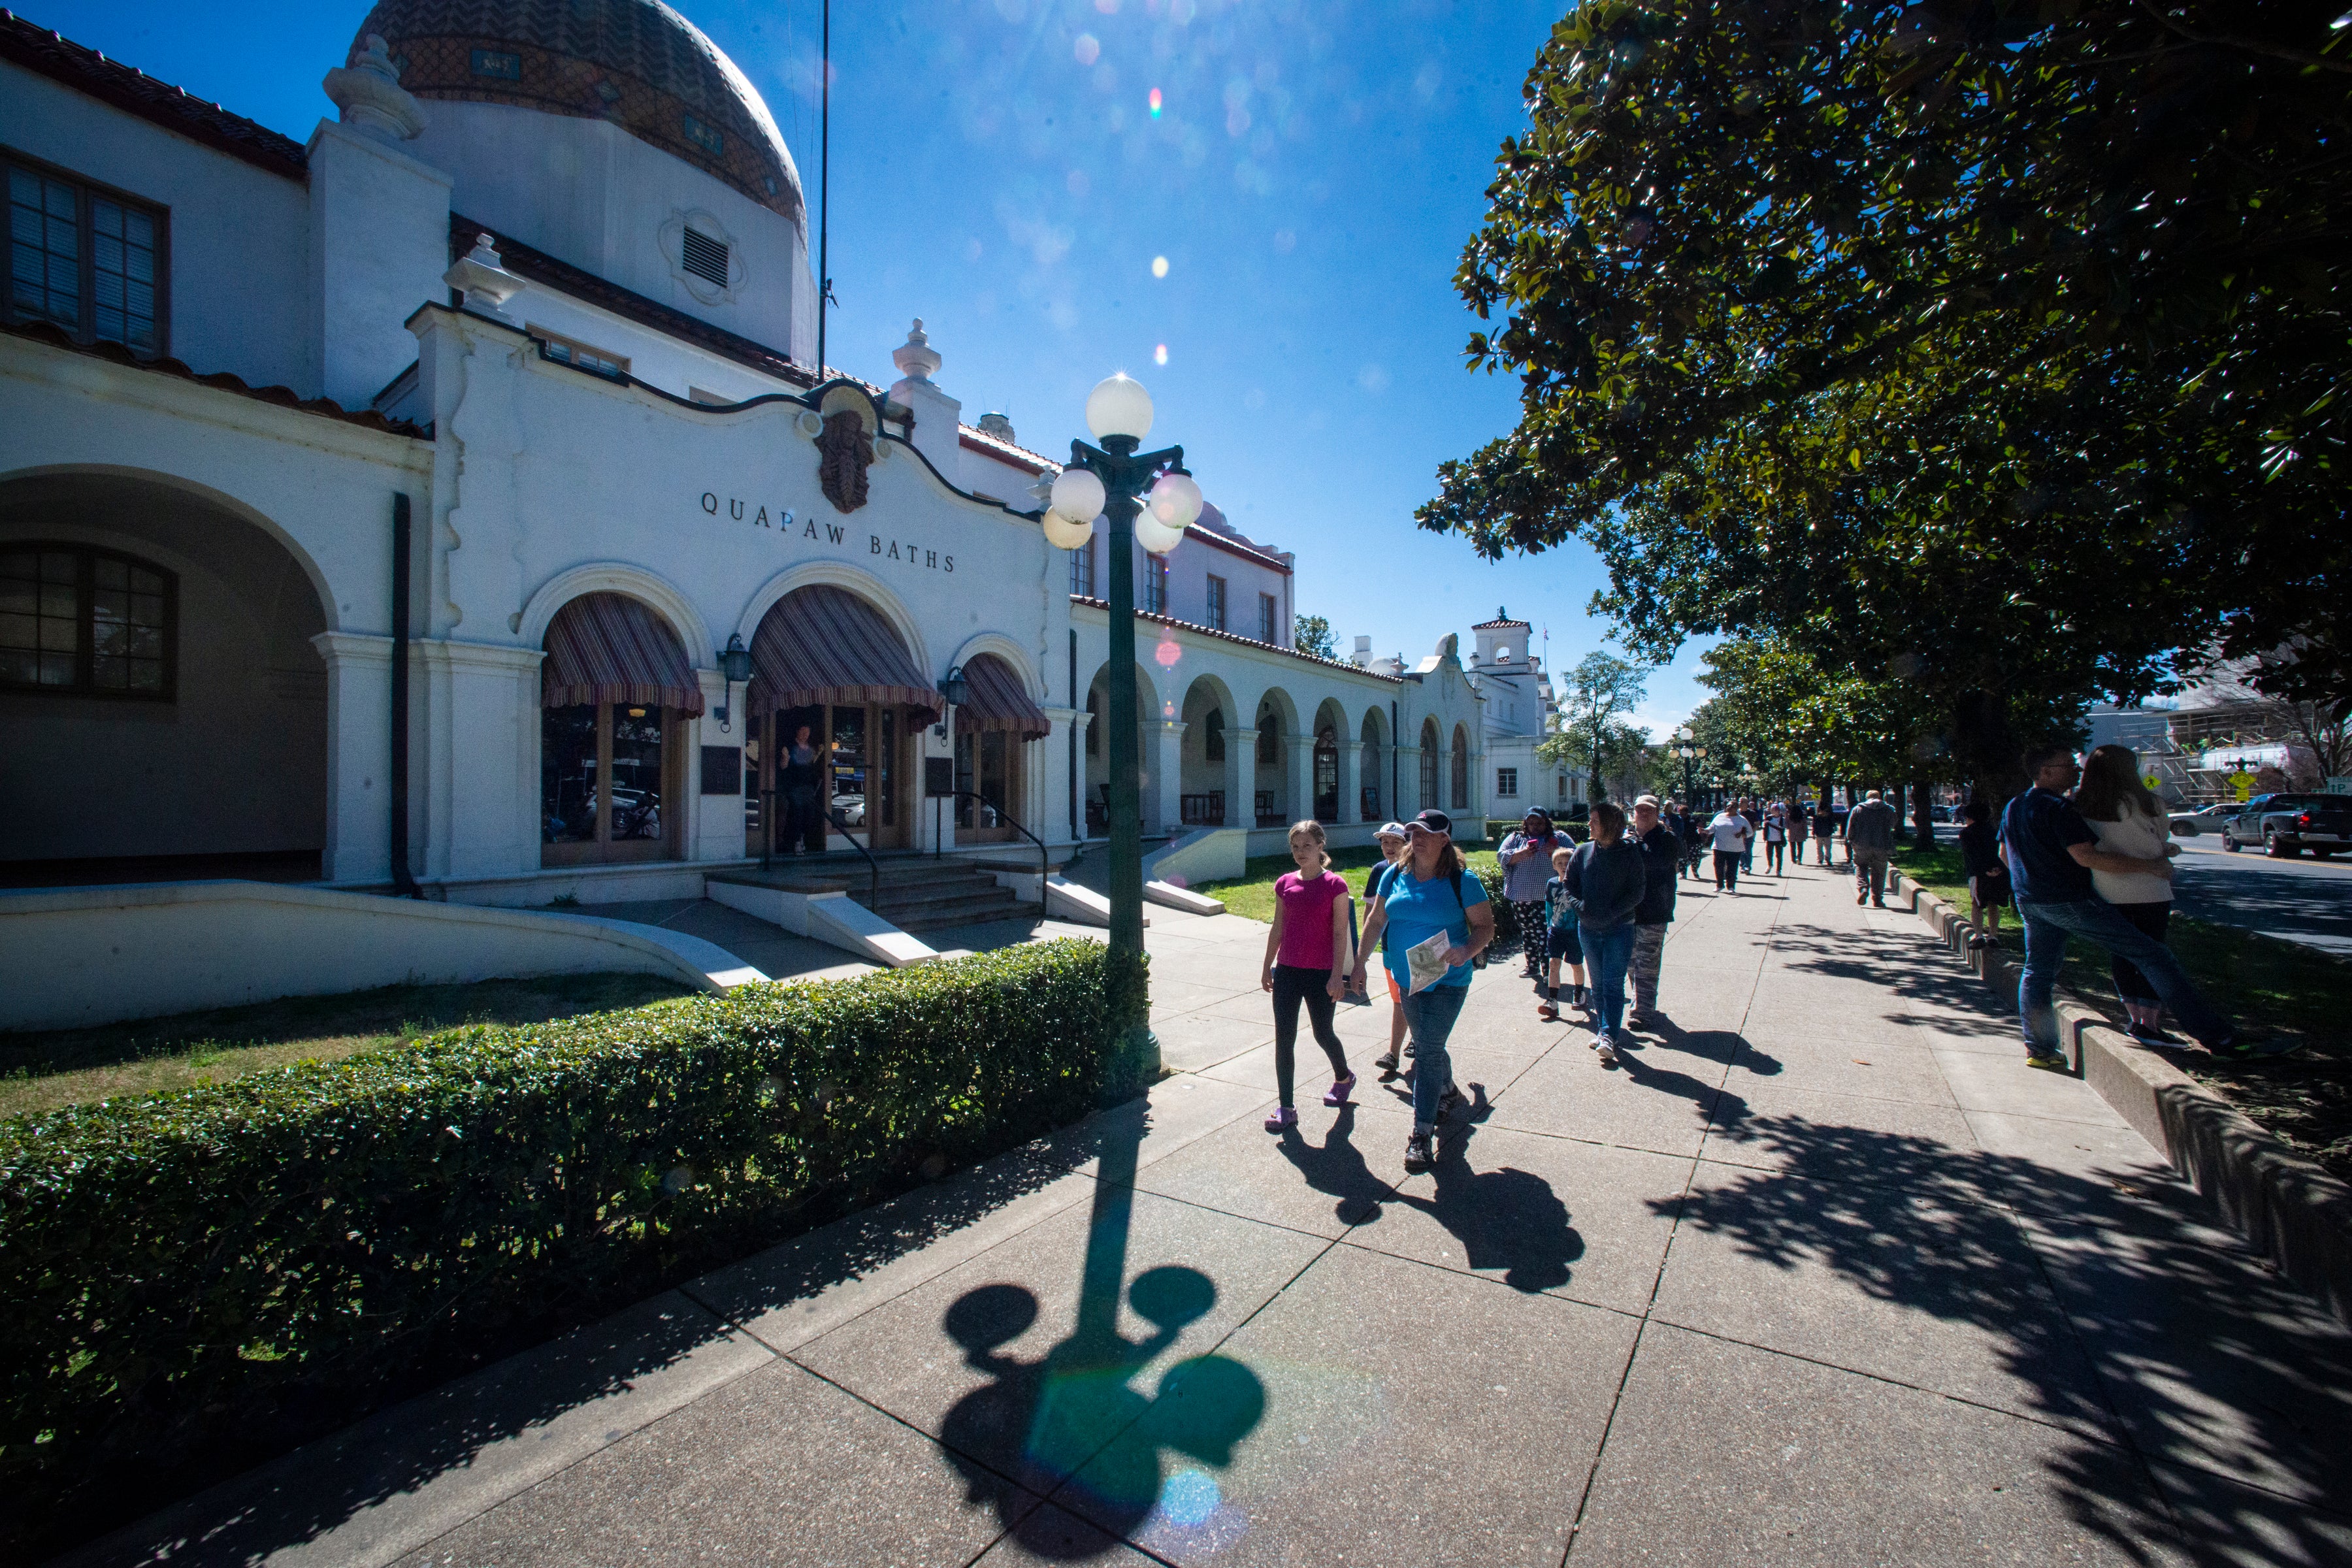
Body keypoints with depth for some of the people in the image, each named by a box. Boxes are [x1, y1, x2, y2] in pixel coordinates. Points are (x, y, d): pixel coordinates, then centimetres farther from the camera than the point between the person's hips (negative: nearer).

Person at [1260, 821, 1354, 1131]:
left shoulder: (1334, 884, -8)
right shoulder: (1285, 883, 4)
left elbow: (1340, 934, -9)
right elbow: (1277, 929, 10)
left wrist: (1337, 975, -13)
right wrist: (1267, 967, 11)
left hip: (1321, 974, -4)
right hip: (1287, 971, 4)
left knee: (1322, 1034, 13)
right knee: (1284, 1039, 2)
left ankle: (1343, 1077, 43)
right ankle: (1286, 1107, 12)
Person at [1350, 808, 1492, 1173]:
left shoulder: (1462, 881, -12)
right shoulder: (1396, 876, 0)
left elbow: (1485, 926, -9)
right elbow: (1377, 920, 7)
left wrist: (1466, 952, -28)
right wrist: (1360, 962, 5)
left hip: (1446, 982, -5)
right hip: (1407, 979, 5)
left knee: (1428, 1050, -8)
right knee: (1427, 1046, 20)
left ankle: (1421, 1135, 1)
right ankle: (1448, 1092, 49)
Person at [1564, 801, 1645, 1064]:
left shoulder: (1629, 854, -5)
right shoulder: (1583, 851, 3)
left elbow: (1637, 893, -6)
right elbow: (1569, 885, 7)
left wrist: (1613, 912, -18)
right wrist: (1581, 906, -10)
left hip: (1619, 929, -4)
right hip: (1588, 929, 4)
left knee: (1613, 984, -7)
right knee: (1598, 983, 12)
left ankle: (1609, 1035, -9)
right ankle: (1601, 1029, 21)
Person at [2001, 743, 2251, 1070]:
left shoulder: (2012, 808, 10)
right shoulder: (2057, 808, -16)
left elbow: (2005, 853, 21)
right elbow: (2087, 857, -23)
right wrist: (2149, 866, -15)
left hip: (2029, 903, 8)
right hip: (2069, 901, -8)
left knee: (2037, 972, 13)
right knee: (2152, 955, -1)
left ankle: (2038, 1049, 12)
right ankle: (2214, 1034, -1)